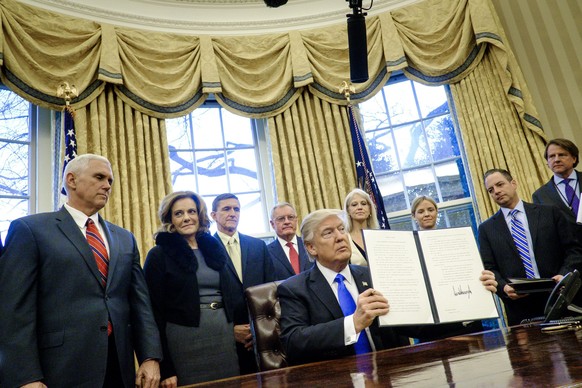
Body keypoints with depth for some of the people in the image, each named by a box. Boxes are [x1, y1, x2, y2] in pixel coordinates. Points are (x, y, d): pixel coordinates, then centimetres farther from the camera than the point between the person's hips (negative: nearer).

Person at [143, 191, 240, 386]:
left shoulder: (215, 247, 10)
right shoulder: (159, 255, -3)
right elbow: (155, 312, -7)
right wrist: (165, 369, -10)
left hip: (226, 337, 5)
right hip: (185, 341, -4)